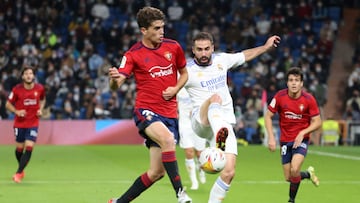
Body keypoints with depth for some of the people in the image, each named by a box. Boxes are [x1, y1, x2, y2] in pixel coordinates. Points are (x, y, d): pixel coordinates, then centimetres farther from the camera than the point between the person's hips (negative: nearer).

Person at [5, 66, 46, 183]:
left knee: (29, 147, -15)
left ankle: (18, 173, -15)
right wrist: (17, 112, -17)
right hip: (20, 123, 0)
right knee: (20, 148, 10)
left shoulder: (39, 88, -4)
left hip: (33, 123, 0)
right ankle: (21, 170, 36)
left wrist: (40, 110, -1)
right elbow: (8, 104, 0)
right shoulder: (17, 89, -9)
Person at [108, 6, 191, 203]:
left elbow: (184, 73, 19)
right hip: (146, 111, -4)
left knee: (156, 172, 0)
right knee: (167, 139, -37)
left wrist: (175, 89, -2)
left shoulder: (173, 47, 4)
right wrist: (114, 79, -36)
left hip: (169, 113, 4)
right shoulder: (133, 54, -5)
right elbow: (116, 86, -12)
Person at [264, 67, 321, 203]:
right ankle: (308, 174, 37)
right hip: (285, 141, 2)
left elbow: (317, 122, -6)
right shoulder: (280, 96, -10)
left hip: (301, 140, -2)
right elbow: (268, 116, -1)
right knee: (288, 178, 3)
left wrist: (303, 133, -20)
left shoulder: (309, 99, -13)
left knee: (294, 170, -24)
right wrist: (271, 137, -11)